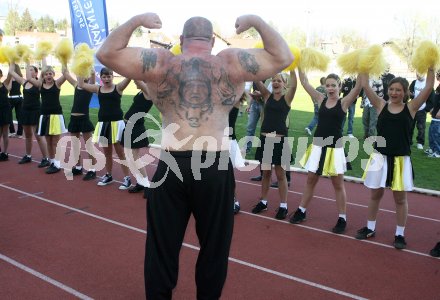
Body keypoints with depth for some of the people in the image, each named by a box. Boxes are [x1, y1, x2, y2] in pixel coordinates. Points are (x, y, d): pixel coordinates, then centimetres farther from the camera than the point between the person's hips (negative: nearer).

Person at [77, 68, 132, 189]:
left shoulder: (118, 87, -3)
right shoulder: (98, 89, 9)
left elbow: (129, 76, -18)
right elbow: (81, 85, 10)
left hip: (116, 123, -4)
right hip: (103, 123, 5)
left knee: (120, 152, -1)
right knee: (107, 152, 15)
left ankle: (127, 178, 5)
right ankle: (108, 175, 29)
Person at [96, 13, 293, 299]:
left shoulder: (160, 62, 1)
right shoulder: (231, 63, 0)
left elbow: (106, 52, 8)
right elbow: (284, 57, 9)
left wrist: (137, 20, 14)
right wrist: (255, 21, 15)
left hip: (171, 167, 1)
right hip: (217, 169, 0)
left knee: (162, 247, 15)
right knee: (214, 248, 17)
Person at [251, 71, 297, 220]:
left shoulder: (287, 98, 0)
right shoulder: (267, 96, 8)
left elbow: (293, 85, -18)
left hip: (280, 140, -3)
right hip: (265, 139, 3)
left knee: (280, 174, 5)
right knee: (266, 172, 14)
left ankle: (283, 206, 14)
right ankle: (263, 201, 27)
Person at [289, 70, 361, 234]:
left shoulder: (344, 102, -5)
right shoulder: (321, 99, 4)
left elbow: (358, 86, -18)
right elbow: (305, 83, 2)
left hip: (335, 147, -3)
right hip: (318, 145, 4)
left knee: (338, 184, 7)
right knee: (311, 179, 14)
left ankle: (342, 218, 17)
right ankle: (301, 211, 28)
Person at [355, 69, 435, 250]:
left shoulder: (411, 108, -1)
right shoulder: (381, 105, 1)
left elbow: (428, 87, -9)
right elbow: (365, 85, -4)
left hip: (401, 159, -1)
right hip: (380, 157, 1)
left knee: (400, 198, 10)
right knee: (375, 194, 14)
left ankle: (400, 234, 23)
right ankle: (370, 228, 30)